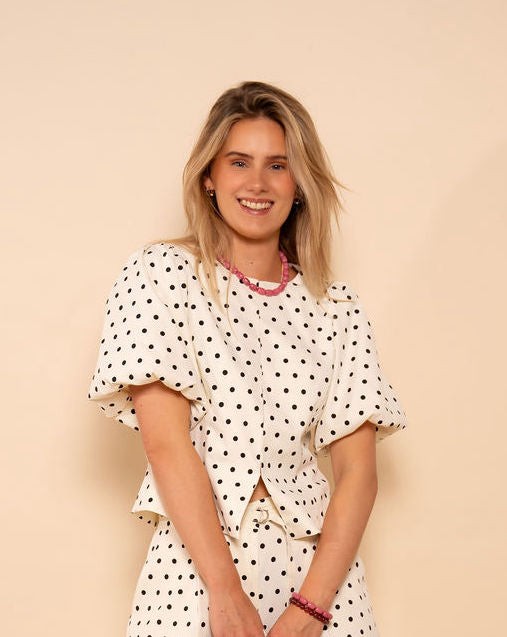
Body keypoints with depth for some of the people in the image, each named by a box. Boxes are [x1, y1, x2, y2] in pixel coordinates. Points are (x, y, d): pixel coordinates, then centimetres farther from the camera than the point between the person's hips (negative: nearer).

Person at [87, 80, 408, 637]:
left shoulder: (336, 306, 5)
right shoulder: (159, 273, -2)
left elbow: (358, 471, 0)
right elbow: (166, 443, -10)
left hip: (320, 569, 2)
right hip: (193, 565, -2)